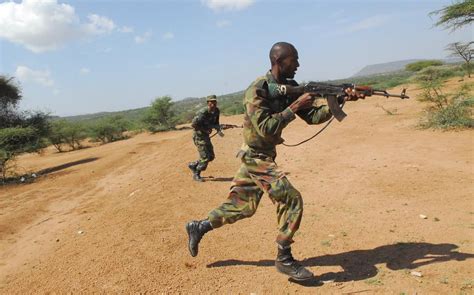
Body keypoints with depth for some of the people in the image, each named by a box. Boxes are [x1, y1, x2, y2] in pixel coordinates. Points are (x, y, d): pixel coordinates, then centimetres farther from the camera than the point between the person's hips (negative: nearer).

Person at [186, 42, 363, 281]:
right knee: (291, 200, -13)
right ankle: (284, 259, 4)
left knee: (242, 206, 16)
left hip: (264, 156, 9)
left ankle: (198, 227, 33)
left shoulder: (291, 87, 5)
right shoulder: (257, 90, -19)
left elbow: (312, 116, 3)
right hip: (255, 157, -8)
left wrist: (339, 100, -8)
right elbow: (266, 128, -28)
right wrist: (295, 106, -25)